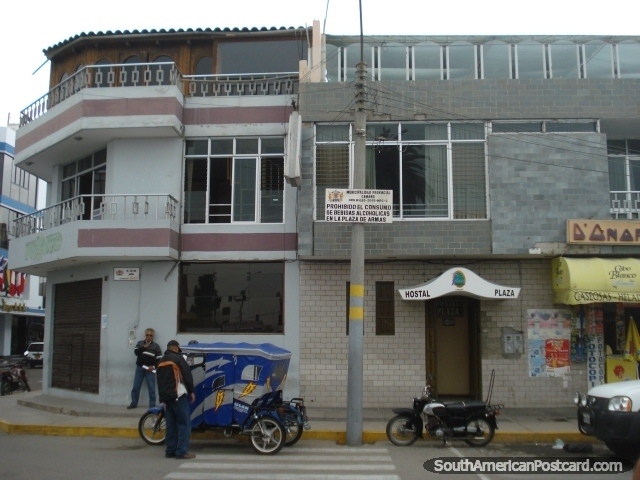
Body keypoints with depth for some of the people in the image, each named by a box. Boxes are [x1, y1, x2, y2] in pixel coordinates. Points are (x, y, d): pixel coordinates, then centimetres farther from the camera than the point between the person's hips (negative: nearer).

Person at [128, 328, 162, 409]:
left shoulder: (156, 346, 3)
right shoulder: (140, 343, 10)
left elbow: (159, 359, -2)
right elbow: (136, 352, -5)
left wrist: (153, 366, -12)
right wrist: (144, 347, -12)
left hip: (150, 369, -2)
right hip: (139, 368, 2)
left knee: (151, 388, -2)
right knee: (136, 386, 4)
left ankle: (152, 405, 2)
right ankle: (133, 403, 13)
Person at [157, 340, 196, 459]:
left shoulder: (161, 362, 19)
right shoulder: (178, 358, -5)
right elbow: (187, 375, -9)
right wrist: (191, 391, 0)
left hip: (166, 396, 8)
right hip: (178, 395, -8)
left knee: (171, 424, 11)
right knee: (184, 423, -5)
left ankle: (170, 450, 10)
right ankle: (182, 451, -9)